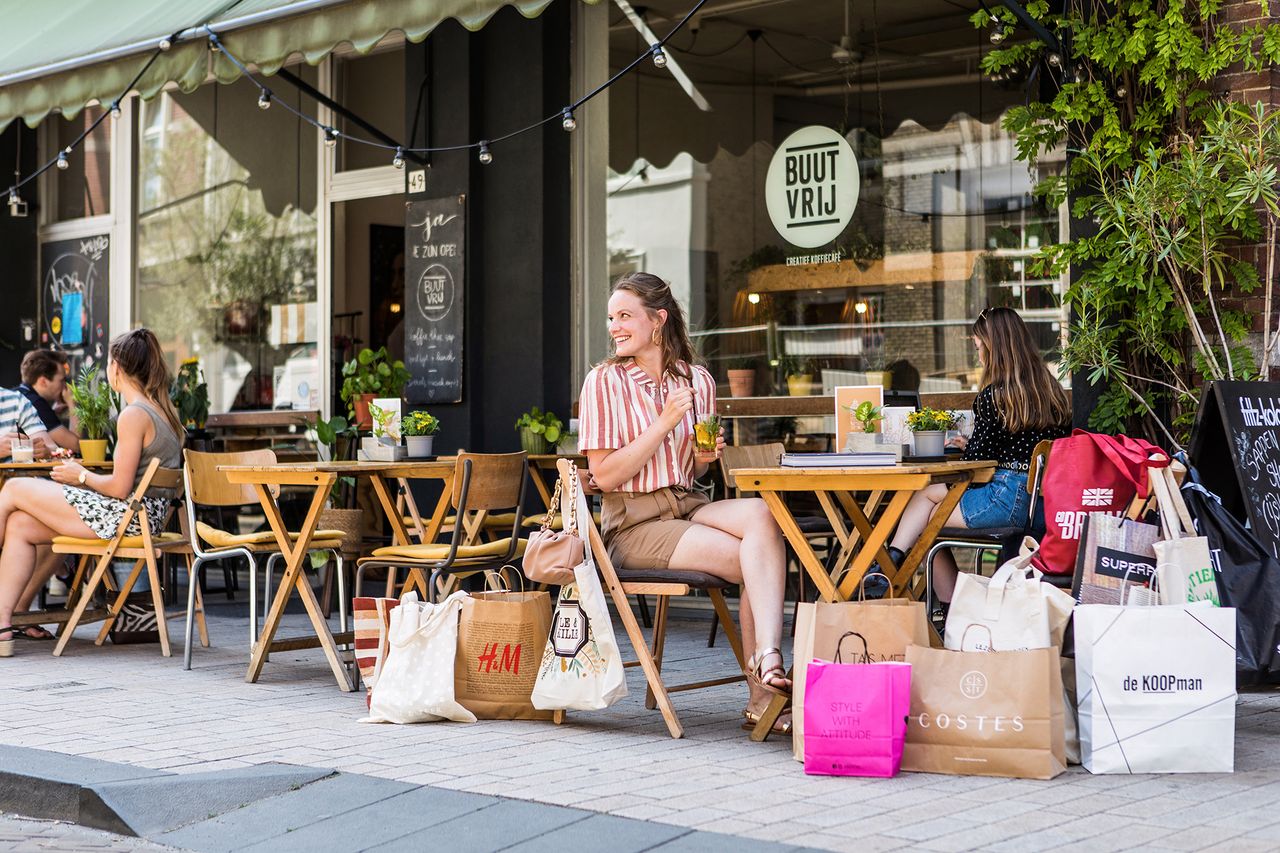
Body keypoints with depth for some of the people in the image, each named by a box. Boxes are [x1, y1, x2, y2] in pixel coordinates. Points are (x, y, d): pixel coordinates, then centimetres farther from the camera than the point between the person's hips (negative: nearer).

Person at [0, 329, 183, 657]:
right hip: (145, 512, 10)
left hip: (127, 516, -10)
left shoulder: (133, 415, -17)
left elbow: (121, 487, -20)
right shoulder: (159, 409, 13)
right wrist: (83, 473, 14)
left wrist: (81, 476, -3)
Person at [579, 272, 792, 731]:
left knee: (762, 513, -29)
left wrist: (704, 458, -3)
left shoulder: (697, 381, 9)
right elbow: (605, 476, -10)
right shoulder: (605, 381, -4)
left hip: (687, 505, 4)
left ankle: (767, 665, -36)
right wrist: (664, 423, -15)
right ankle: (766, 670, -13)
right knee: (754, 561, -24)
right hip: (634, 523, -4)